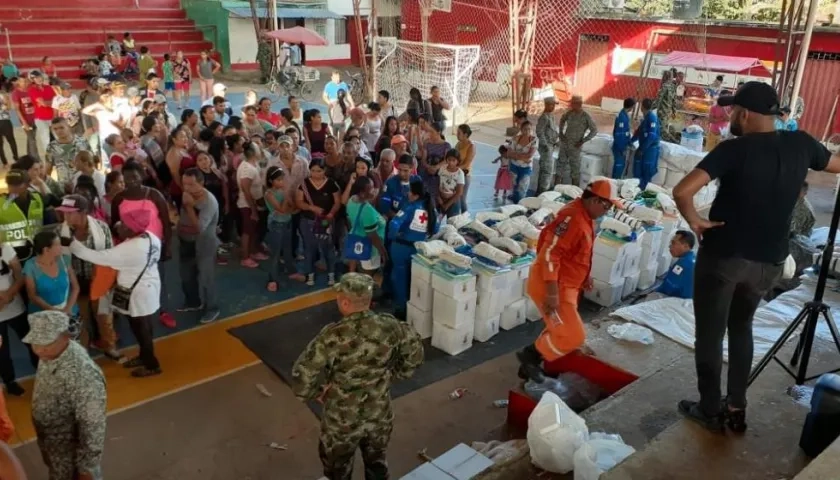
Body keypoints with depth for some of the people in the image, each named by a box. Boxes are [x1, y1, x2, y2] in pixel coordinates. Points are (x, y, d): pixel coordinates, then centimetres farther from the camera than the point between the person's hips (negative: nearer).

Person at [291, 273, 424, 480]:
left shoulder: (334, 336, -28)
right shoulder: (390, 327, -16)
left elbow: (302, 377, -27)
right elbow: (415, 353, 0)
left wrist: (318, 392, -7)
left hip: (342, 421, -3)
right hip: (380, 416, 4)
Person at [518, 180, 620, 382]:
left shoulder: (585, 216, 8)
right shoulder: (572, 217, -24)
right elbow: (550, 253, -28)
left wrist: (584, 276, 22)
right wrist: (552, 292, -29)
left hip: (565, 286, 11)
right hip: (551, 286, -10)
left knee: (561, 331, 19)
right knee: (573, 336, -8)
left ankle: (530, 365, 31)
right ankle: (530, 354, 10)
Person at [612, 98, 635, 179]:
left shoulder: (625, 115, 9)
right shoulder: (622, 116, -22)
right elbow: (619, 134, -24)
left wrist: (629, 143, 21)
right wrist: (622, 149, -21)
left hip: (622, 146, 10)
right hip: (619, 147, -10)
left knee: (621, 165, 16)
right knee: (619, 165, -2)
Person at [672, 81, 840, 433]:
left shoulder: (735, 149, -18)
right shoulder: (801, 144, -2)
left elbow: (682, 191, -30)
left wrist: (694, 220, -13)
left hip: (723, 255, -5)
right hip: (769, 260, 6)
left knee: (709, 333, 10)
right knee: (741, 327, 24)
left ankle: (710, 411, 21)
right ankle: (737, 408, 28)